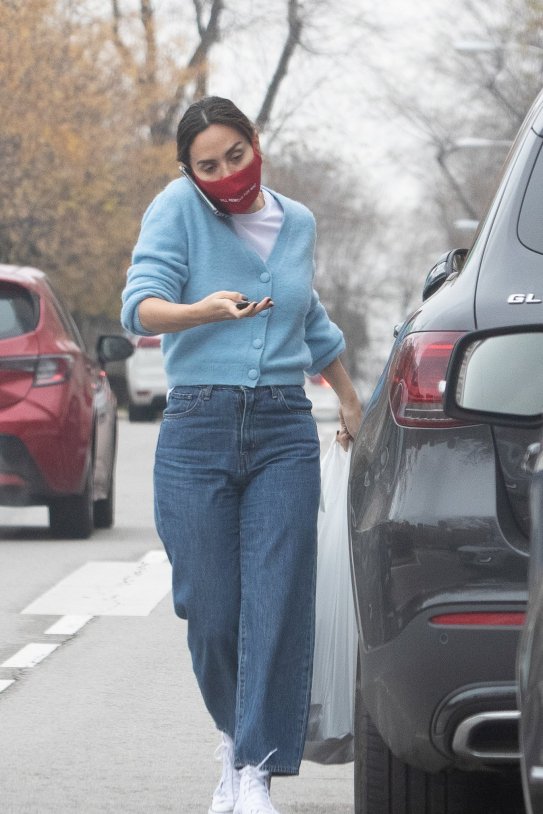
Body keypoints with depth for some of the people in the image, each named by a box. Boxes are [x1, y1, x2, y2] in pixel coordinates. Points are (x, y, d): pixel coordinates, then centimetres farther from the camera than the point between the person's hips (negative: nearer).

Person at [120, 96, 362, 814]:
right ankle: (238, 735, 25)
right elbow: (142, 306, -15)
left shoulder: (298, 222, 13)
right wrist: (205, 310, -35)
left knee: (278, 605, -10)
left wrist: (349, 399, 43)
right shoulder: (178, 209, 0)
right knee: (211, 613, -2)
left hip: (285, 431, 2)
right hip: (198, 430, -2)